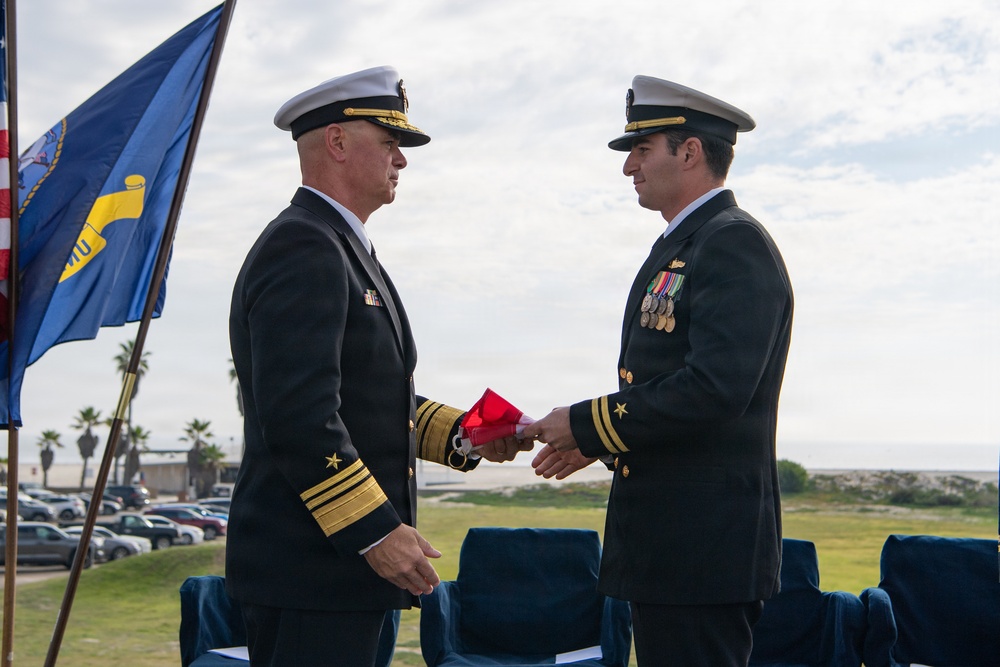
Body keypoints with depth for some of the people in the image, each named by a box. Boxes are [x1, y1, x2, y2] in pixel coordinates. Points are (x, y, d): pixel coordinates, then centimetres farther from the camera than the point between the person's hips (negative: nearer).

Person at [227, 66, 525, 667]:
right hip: (312, 571, -10)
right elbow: (297, 414, -24)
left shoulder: (344, 250, 18)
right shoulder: (301, 249, -15)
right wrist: (376, 532, -22)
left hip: (349, 561, 10)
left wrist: (458, 434, 7)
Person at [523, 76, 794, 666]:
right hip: (665, 548, 10)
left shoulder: (736, 243, -12)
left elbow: (716, 387, -24)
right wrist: (597, 442, 9)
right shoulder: (678, 249, 19)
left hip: (706, 546, -10)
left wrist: (588, 424, -16)